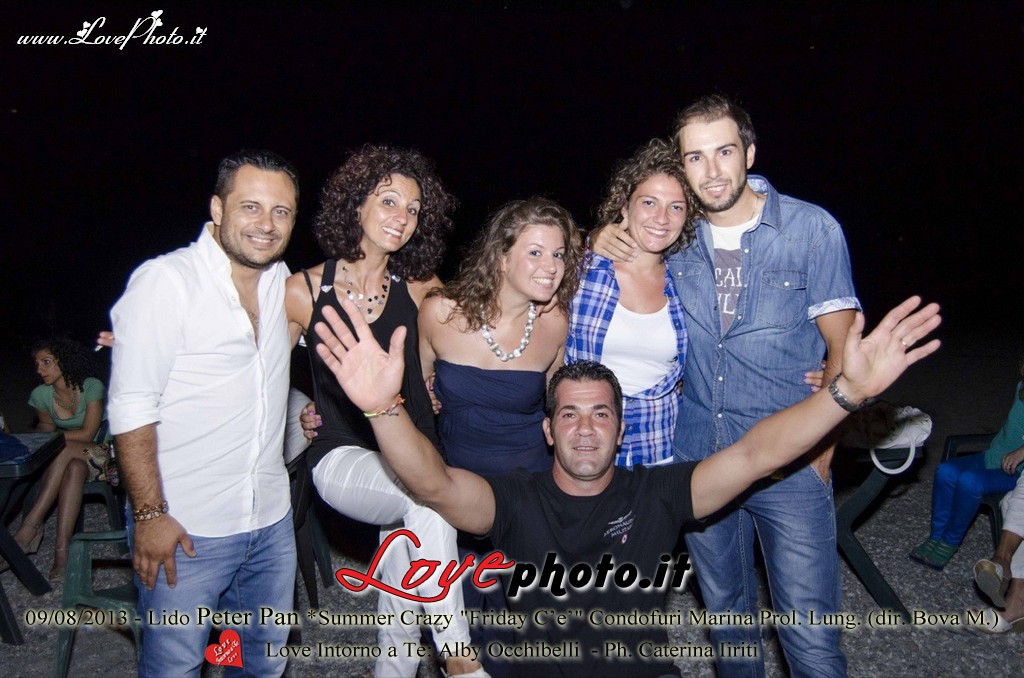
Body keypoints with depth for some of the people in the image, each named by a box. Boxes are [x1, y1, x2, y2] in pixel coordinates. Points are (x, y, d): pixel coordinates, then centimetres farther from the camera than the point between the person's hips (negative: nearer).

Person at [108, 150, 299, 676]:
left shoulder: (281, 279, 6)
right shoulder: (164, 280, -13)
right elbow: (131, 408, -15)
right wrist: (150, 514, -17)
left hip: (272, 520, 6)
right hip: (184, 530, -6)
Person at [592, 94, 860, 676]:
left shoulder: (812, 228, -6)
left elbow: (842, 351, -4)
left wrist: (821, 449, -11)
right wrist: (602, 242, -6)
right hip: (700, 456, 3)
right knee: (727, 613, 20)